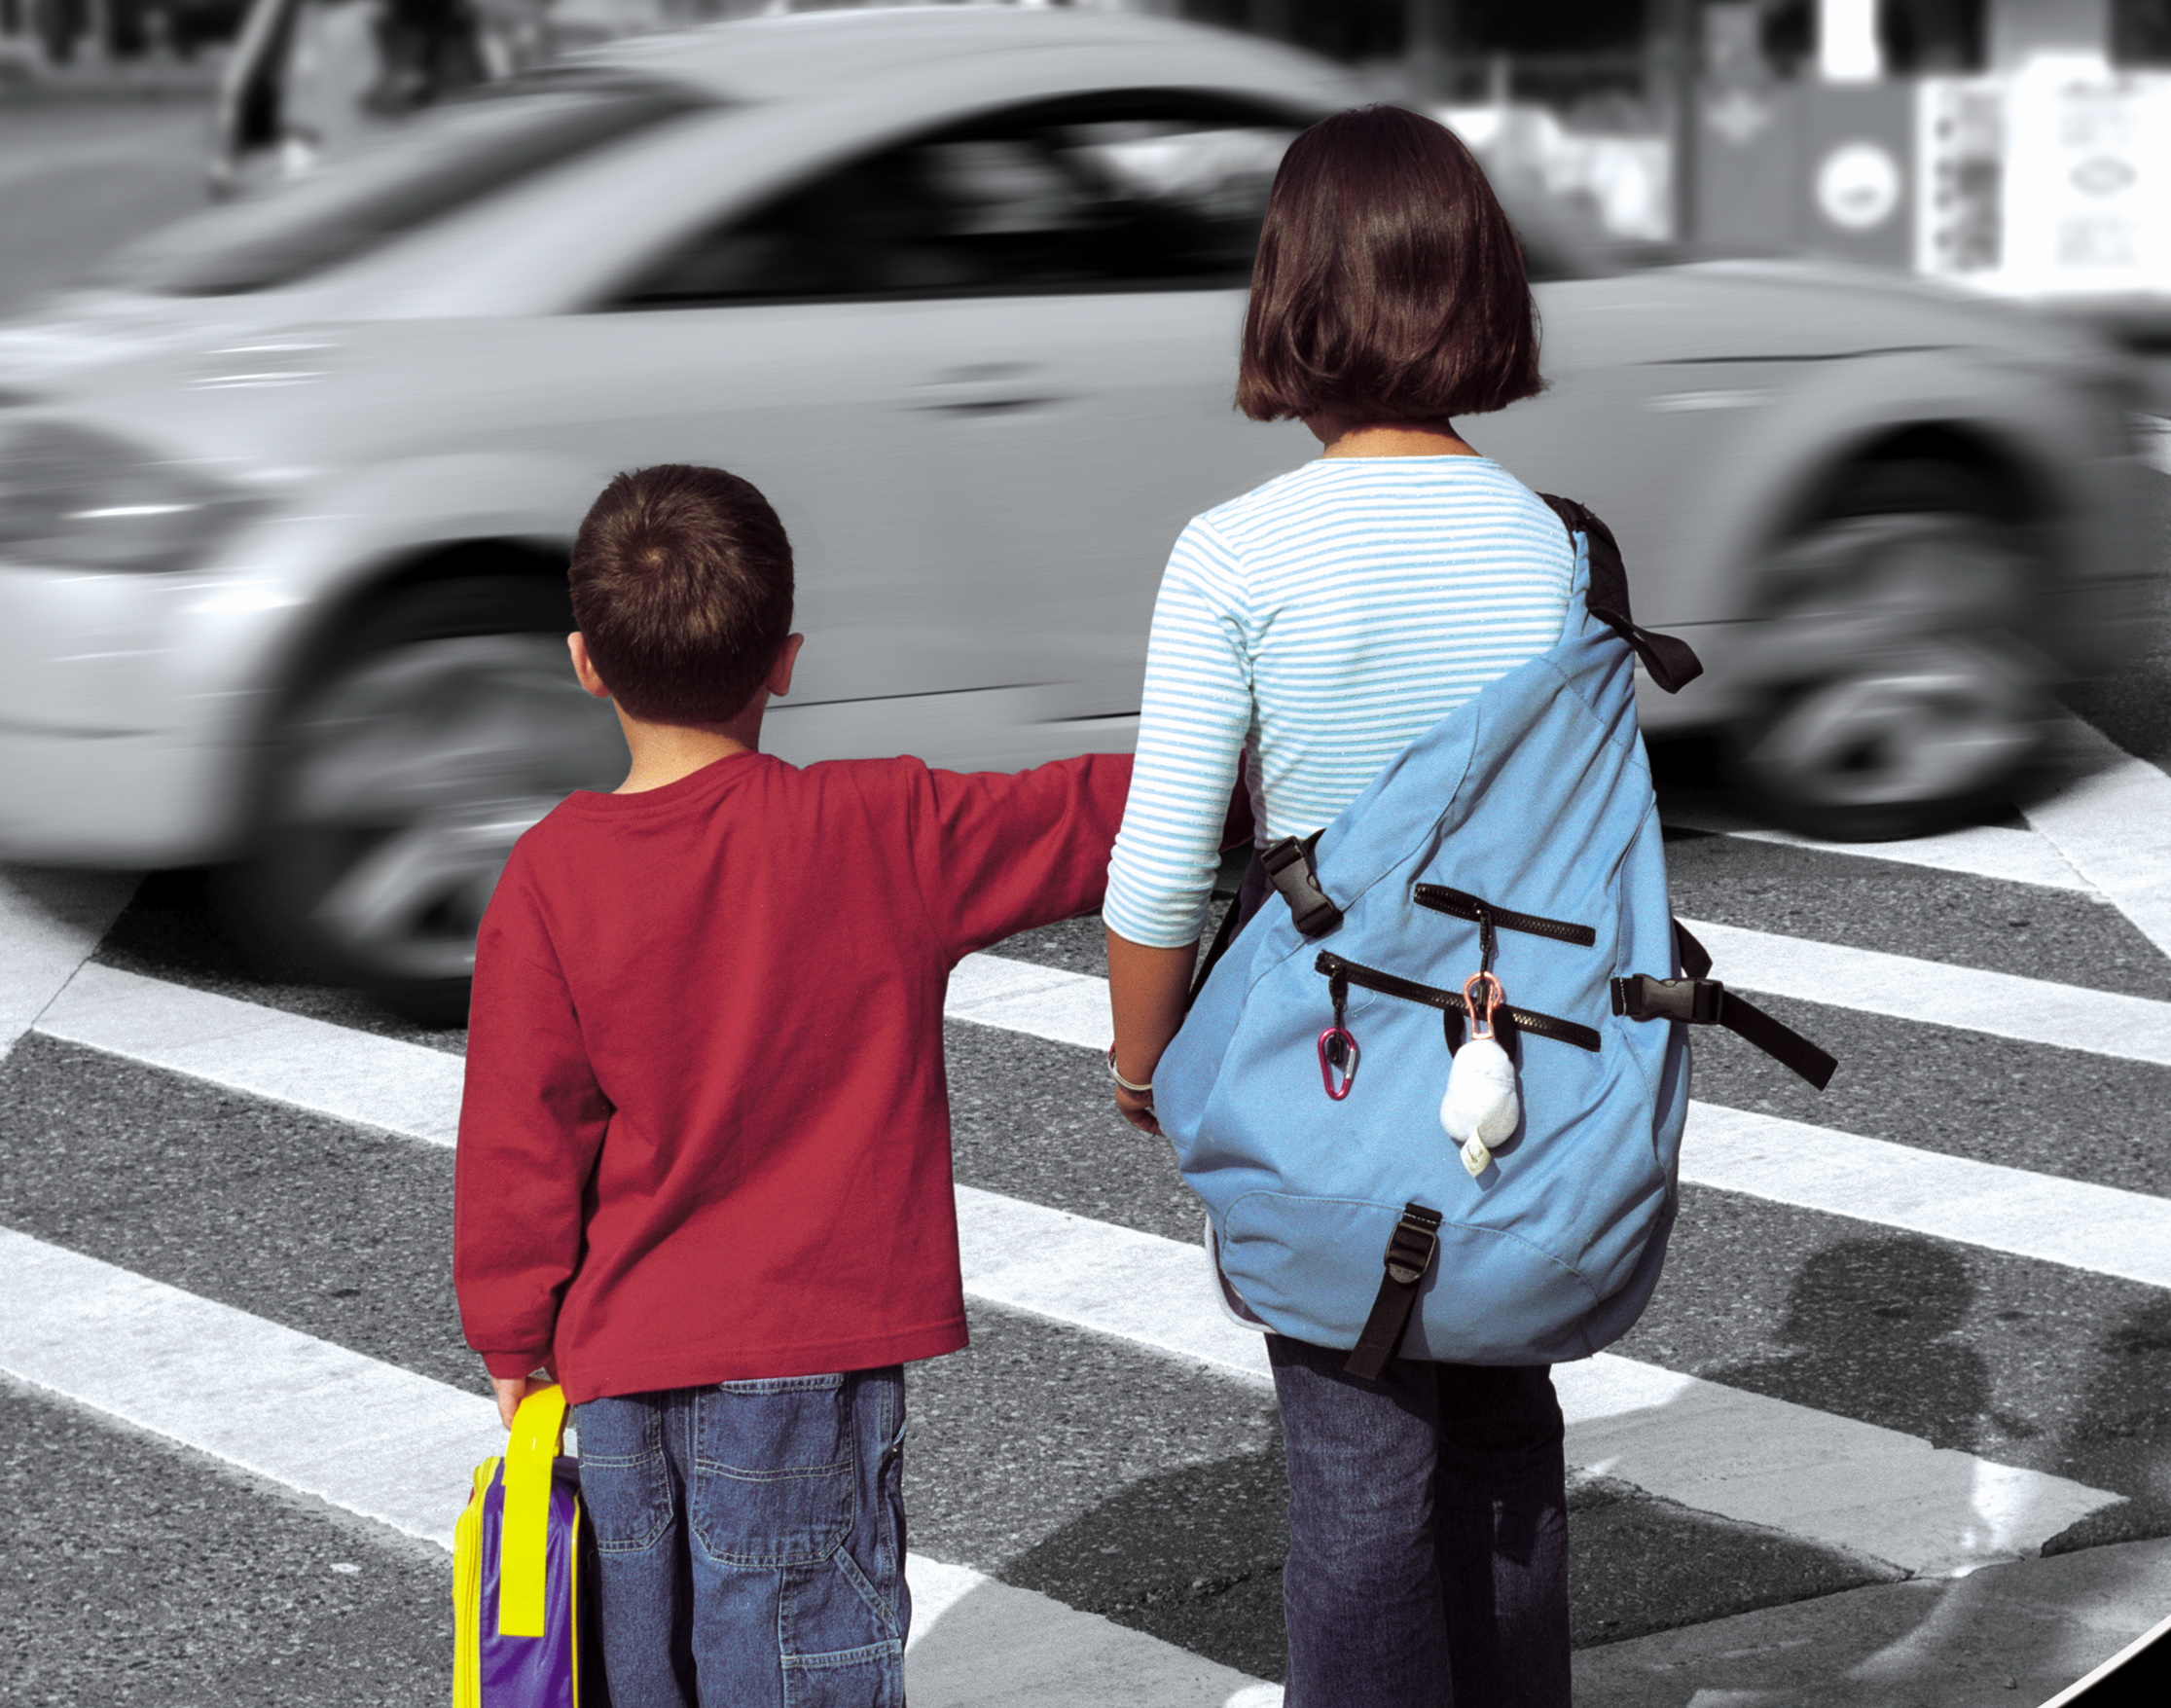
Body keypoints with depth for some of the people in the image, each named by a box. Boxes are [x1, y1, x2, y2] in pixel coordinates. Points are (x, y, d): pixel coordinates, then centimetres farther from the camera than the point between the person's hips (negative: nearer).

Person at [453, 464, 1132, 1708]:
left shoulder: (551, 876, -7)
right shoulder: (884, 833, -11)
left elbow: (519, 1136, -3)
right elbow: (1096, 821, -2)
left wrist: (515, 1341, 7)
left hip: (623, 1353, 2)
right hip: (807, 1351, -2)